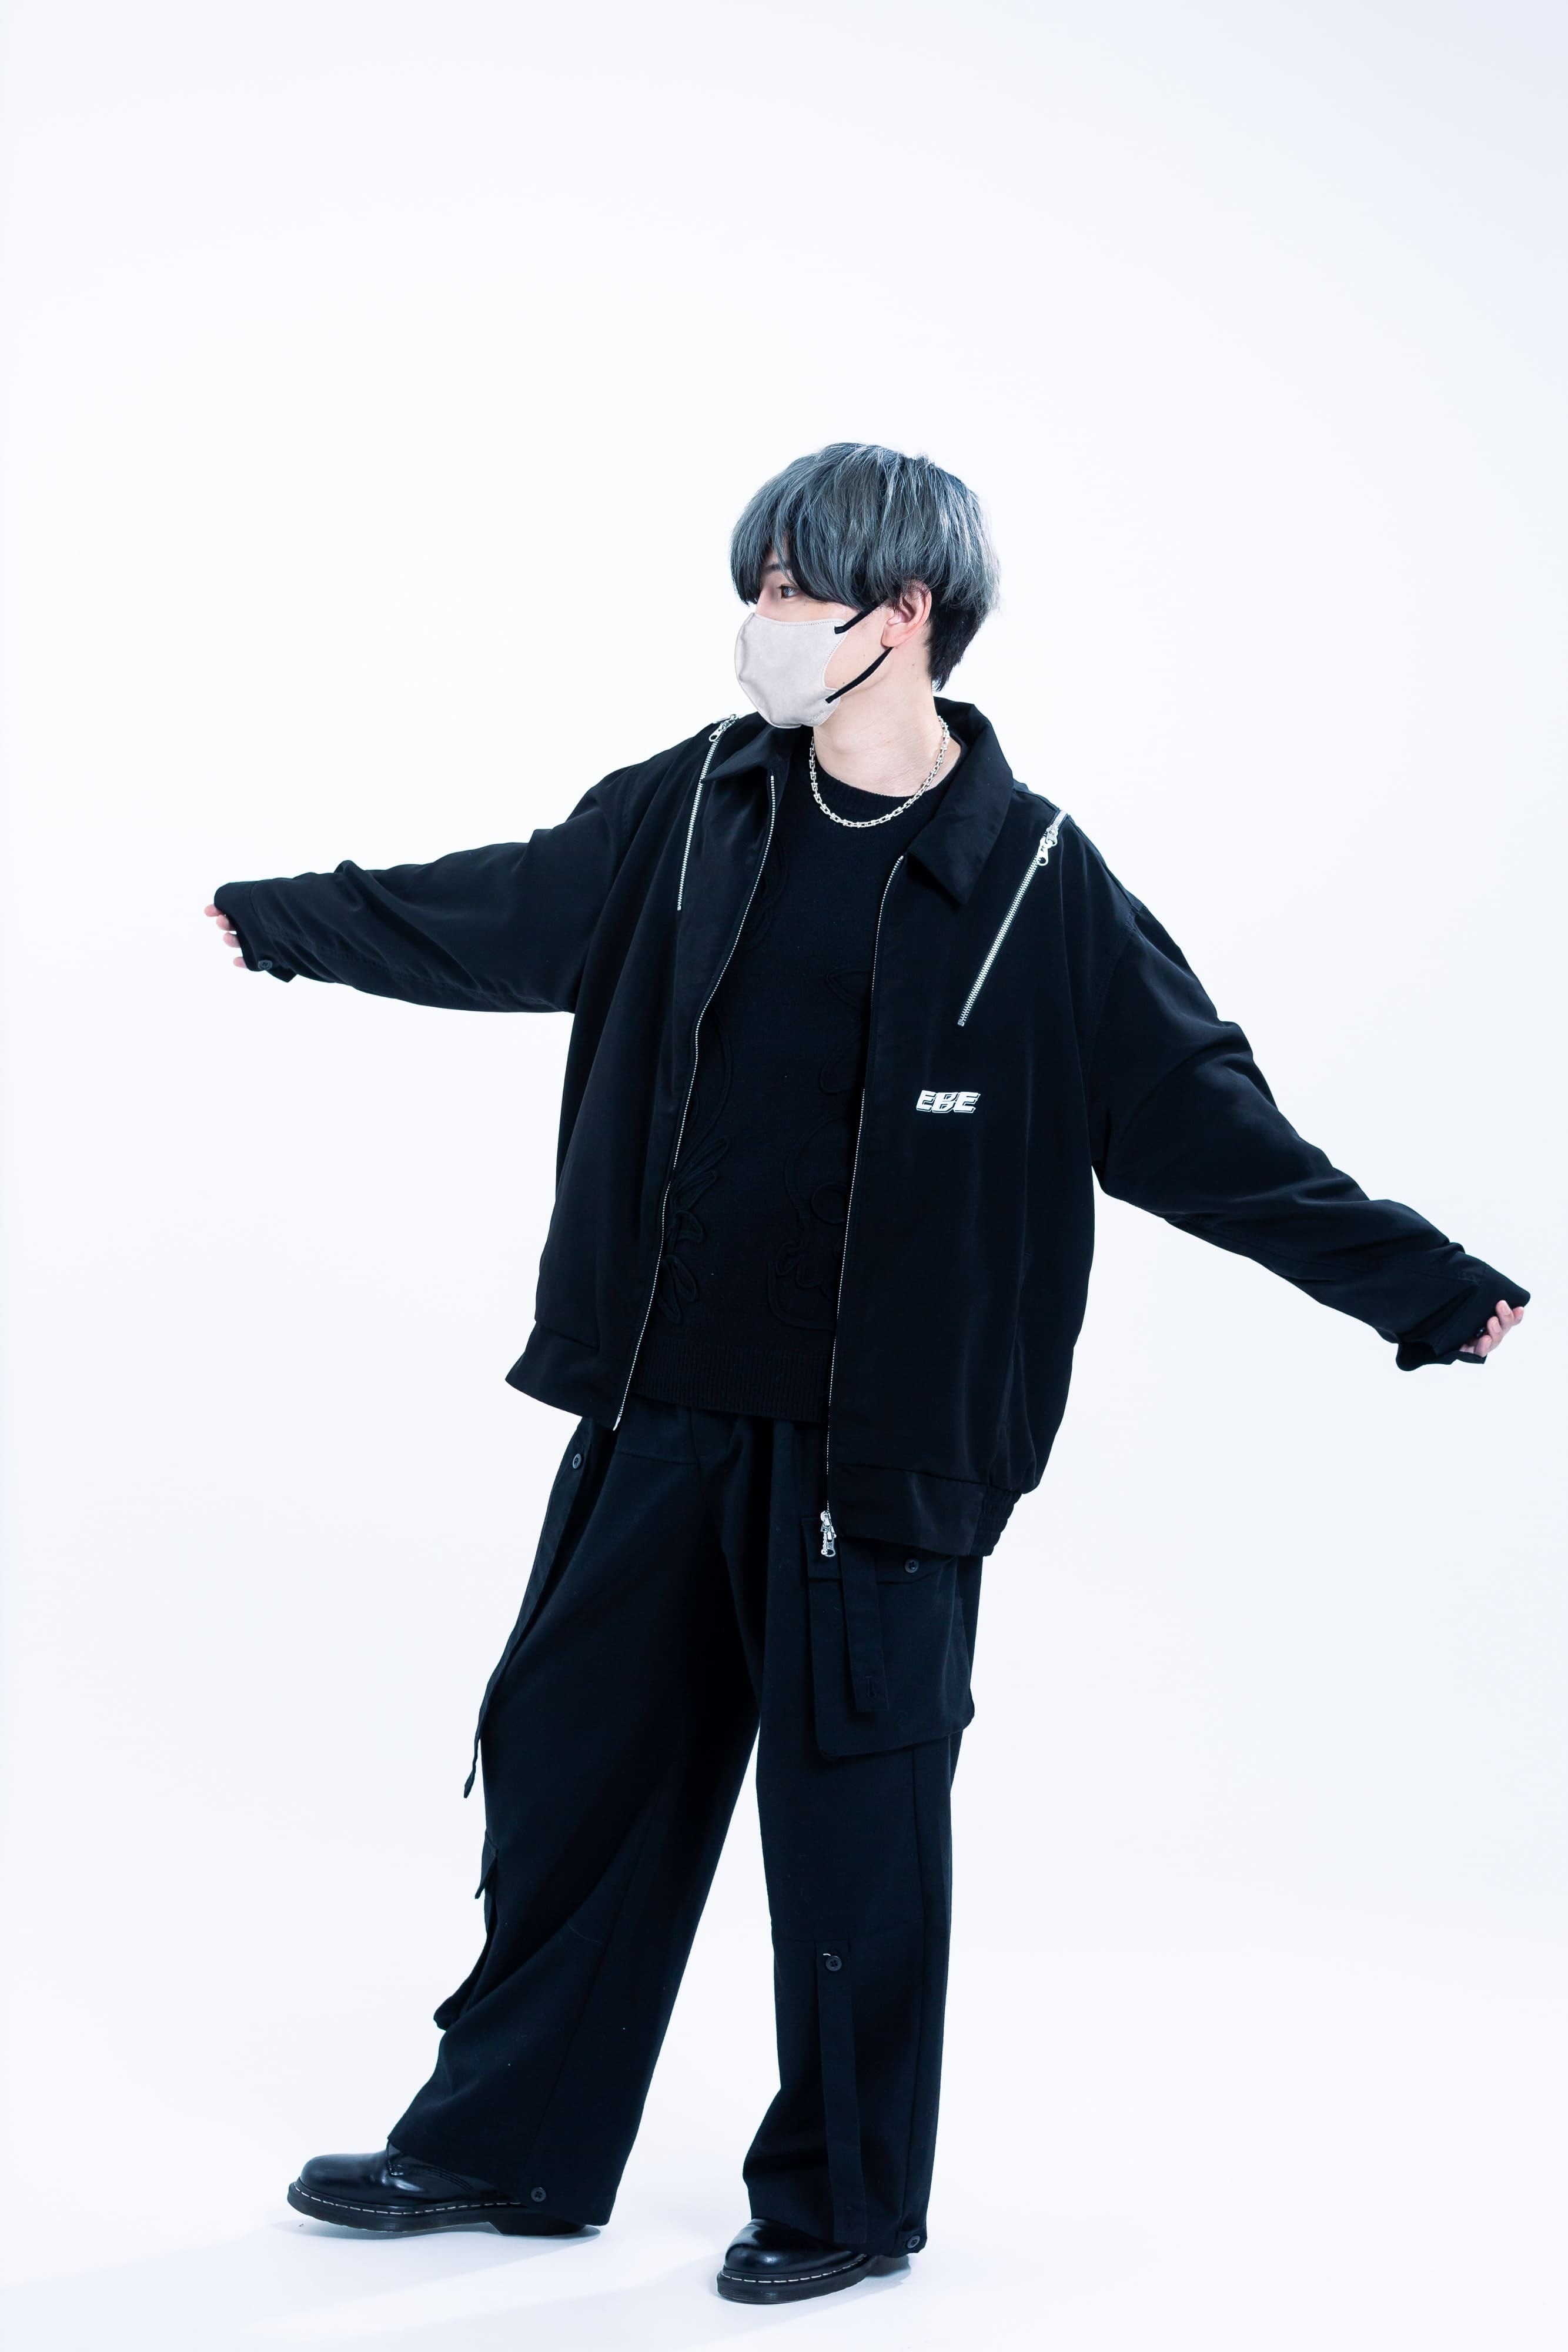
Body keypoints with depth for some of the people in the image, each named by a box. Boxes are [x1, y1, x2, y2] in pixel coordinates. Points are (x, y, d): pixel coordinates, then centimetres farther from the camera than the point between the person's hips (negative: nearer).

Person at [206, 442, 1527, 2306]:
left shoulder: (1032, 888, -8)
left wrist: (1421, 1285, -10)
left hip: (875, 1436, -5)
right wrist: (284, 921, 31)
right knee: (571, 1755, 13)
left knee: (851, 1804, 4)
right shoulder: (697, 810, 5)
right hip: (659, 1407, 5)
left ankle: (847, 2199, 23)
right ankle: (504, 2144, 29)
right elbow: (503, 911, 21)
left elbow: (1200, 1122, -5)